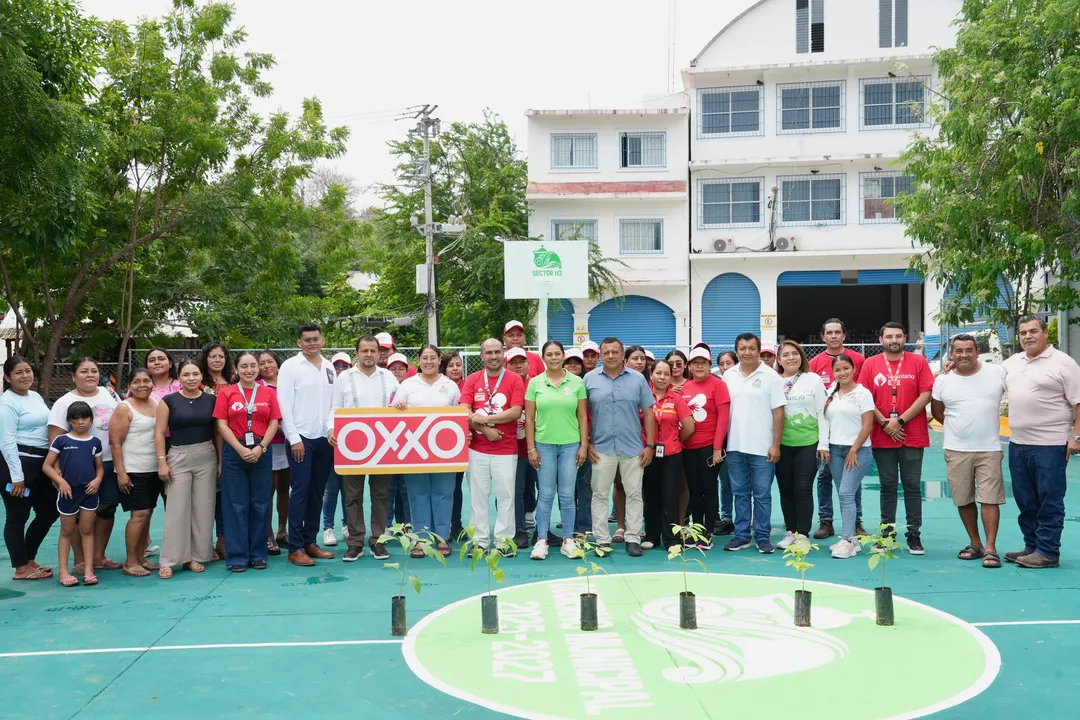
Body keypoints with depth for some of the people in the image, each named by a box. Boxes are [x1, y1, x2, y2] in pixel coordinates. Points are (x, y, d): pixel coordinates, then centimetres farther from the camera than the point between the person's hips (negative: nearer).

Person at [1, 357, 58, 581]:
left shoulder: (36, 396, 13)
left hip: (41, 462, 9)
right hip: (18, 462, -9)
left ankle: (29, 559, 27)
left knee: (49, 512, 12)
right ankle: (21, 568, 13)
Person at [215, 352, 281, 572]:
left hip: (261, 452, 1)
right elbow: (222, 425, -3)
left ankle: (258, 554, 15)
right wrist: (240, 449, -12)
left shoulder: (269, 393, 6)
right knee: (236, 504, 1)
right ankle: (237, 556, 7)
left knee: (260, 504, 6)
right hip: (234, 453, -1)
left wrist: (260, 447, -10)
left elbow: (274, 423, 2)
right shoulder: (226, 393, 3)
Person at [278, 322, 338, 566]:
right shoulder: (290, 366, -3)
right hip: (301, 437, -5)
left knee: (317, 492, 10)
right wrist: (294, 438, -13)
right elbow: (284, 405, -8)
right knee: (300, 491, -5)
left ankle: (310, 541, 19)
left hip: (325, 438, 5)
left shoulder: (329, 368, 12)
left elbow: (335, 403, 13)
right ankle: (295, 548, 0)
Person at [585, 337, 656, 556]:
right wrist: (586, 443, -2)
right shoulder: (590, 379, 1)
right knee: (600, 494, 5)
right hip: (601, 448, 0)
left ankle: (633, 539, 16)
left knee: (634, 494, 6)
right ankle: (602, 540, 15)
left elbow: (648, 412, 3)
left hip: (633, 447, 0)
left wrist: (650, 445, -2)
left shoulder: (638, 379, 2)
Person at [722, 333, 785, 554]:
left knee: (762, 495, 3)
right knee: (740, 493, 10)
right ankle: (741, 535, 18)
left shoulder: (770, 376, -4)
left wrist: (776, 444, -8)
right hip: (735, 446, 3)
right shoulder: (728, 376, 6)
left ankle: (763, 536, 13)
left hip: (762, 448, -3)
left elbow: (778, 412, -5)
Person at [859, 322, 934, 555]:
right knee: (888, 485, 7)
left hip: (913, 436, -1)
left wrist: (900, 420, -11)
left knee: (912, 485, 3)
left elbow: (926, 395, -5)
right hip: (882, 437, 1)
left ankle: (914, 535, 9)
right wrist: (885, 423, -9)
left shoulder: (918, 362, 1)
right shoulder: (870, 364, 4)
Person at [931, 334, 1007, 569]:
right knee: (964, 500, 8)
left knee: (990, 499, -5)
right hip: (956, 451, 2)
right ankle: (975, 543, 21)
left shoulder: (997, 373, -3)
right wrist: (959, 427, 8)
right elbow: (936, 411, 13)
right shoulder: (942, 381, 0)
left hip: (989, 449, -2)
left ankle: (990, 548, 0)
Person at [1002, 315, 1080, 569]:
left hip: (1050, 445, -7)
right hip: (1018, 444, 7)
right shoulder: (1012, 362, 12)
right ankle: (1032, 547, 22)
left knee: (1049, 500, -1)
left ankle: (1047, 552, 5)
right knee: (1025, 500, 12)